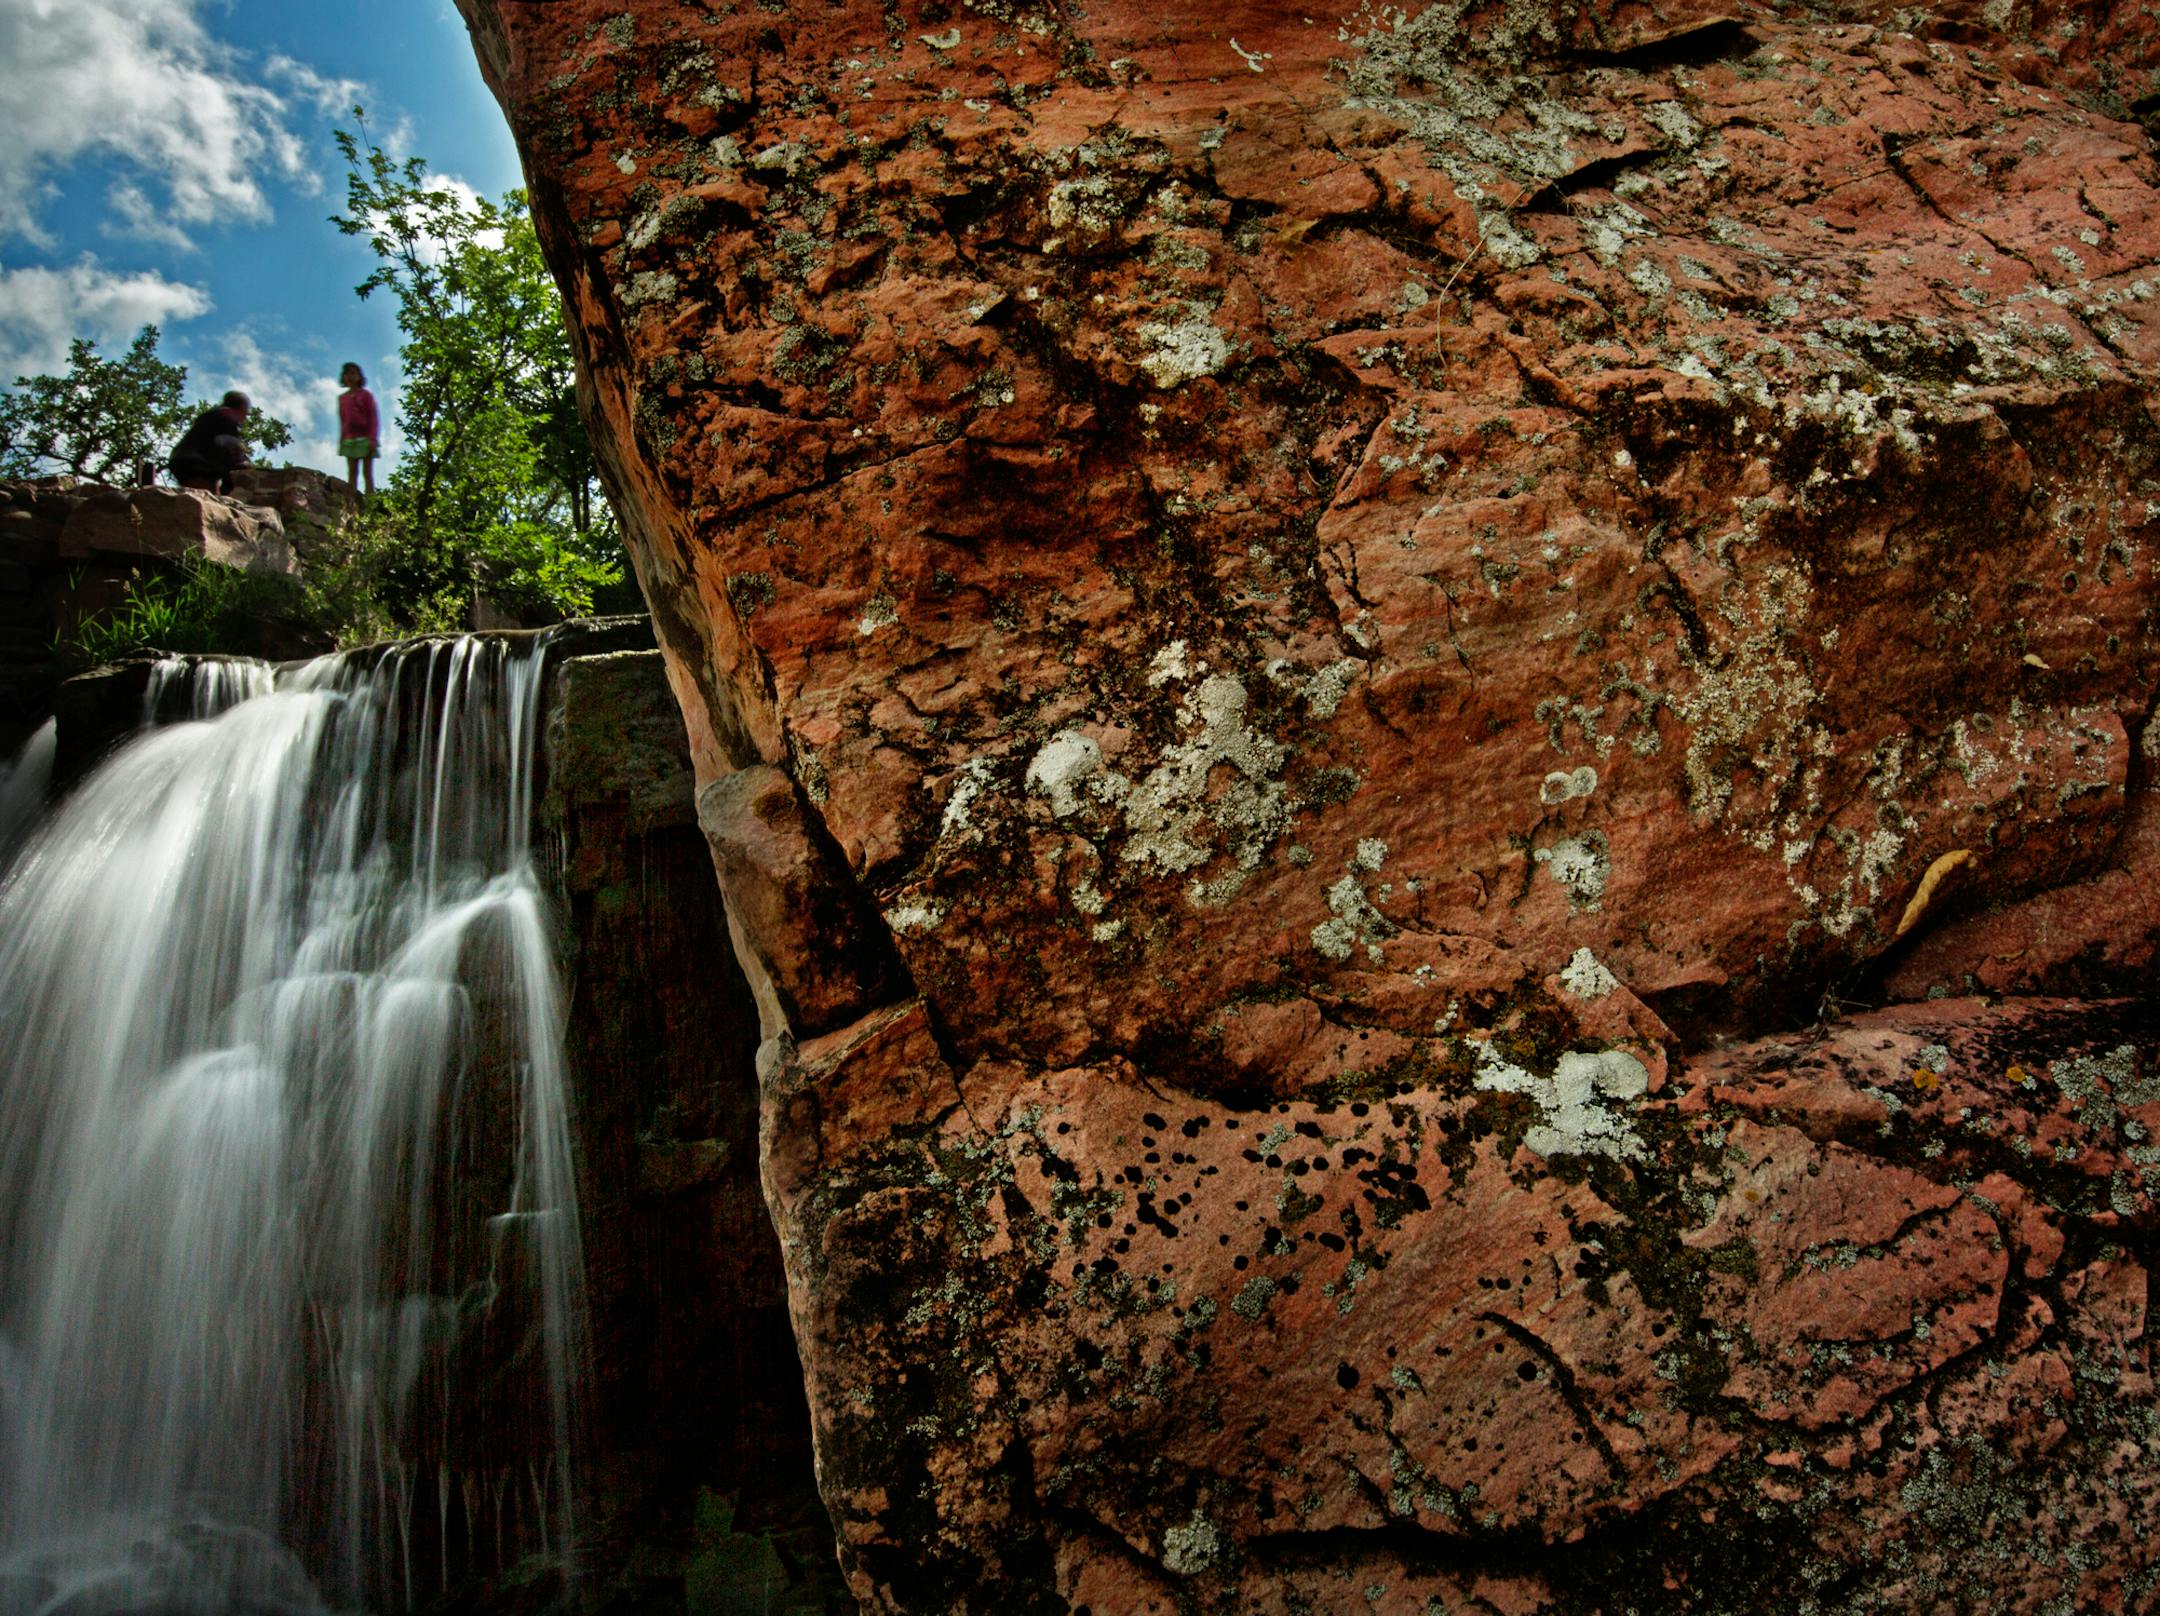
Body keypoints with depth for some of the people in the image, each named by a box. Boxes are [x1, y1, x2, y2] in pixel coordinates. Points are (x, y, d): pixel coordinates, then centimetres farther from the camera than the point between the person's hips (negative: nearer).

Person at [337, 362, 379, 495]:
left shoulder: (366, 395, 1)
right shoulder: (342, 398, 13)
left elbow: (373, 418, -3)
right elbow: (342, 421, 17)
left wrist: (373, 439, -12)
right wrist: (341, 441, 12)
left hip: (365, 438, -4)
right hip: (349, 439, 4)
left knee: (368, 471, -4)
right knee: (352, 472, 0)